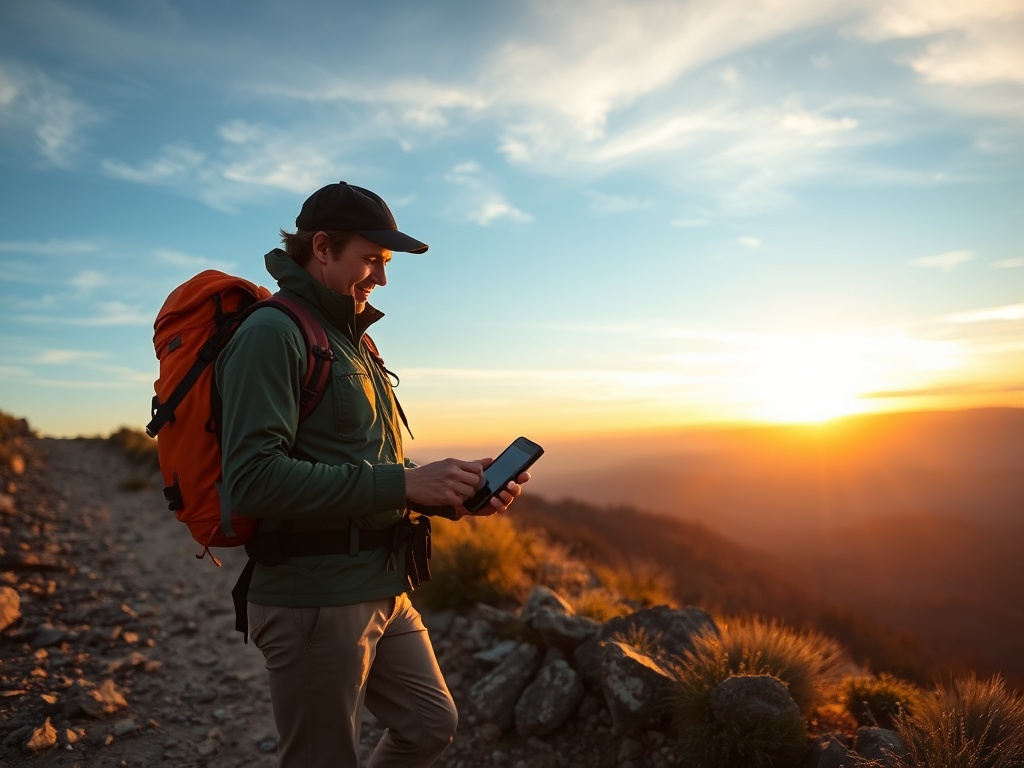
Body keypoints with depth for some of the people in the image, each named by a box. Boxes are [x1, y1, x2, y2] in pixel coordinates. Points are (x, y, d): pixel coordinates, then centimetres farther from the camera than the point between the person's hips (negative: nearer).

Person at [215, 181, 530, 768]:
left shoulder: (353, 341, 15)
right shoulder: (272, 333, -13)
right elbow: (255, 479, -25)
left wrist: (454, 488, 0)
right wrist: (404, 483, -25)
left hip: (384, 589, 9)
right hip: (314, 596, -9)